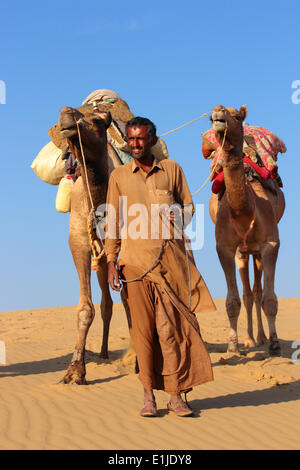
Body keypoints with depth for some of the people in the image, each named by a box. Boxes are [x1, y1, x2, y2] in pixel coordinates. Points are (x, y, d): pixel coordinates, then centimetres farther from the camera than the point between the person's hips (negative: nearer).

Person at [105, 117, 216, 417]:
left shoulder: (171, 169, 11)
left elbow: (188, 204, 18)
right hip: (135, 261, 0)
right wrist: (111, 262, 5)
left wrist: (181, 216, -5)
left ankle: (176, 395, 4)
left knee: (172, 327, -2)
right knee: (143, 327, -1)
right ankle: (149, 395, 8)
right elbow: (113, 221, 10)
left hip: (170, 259, 0)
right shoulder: (119, 176, 11)